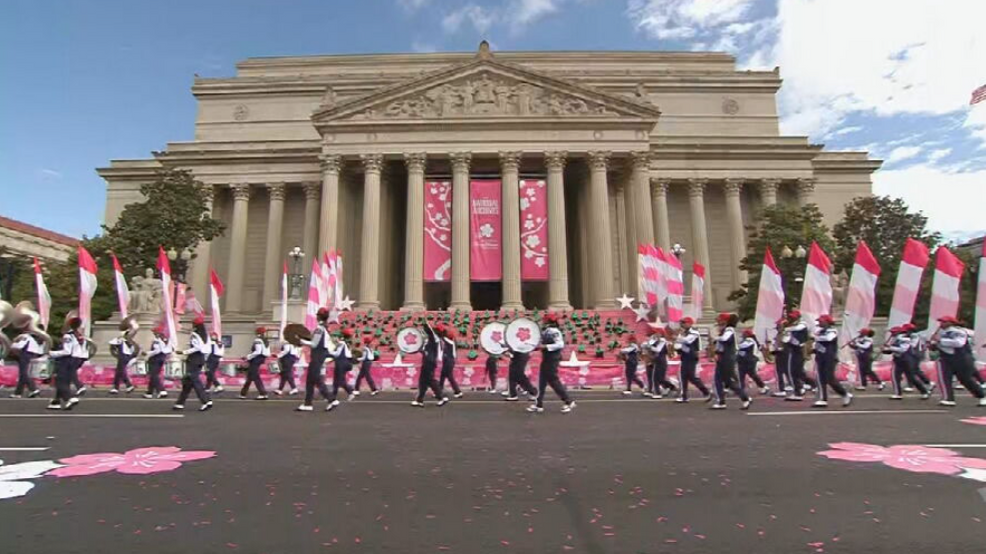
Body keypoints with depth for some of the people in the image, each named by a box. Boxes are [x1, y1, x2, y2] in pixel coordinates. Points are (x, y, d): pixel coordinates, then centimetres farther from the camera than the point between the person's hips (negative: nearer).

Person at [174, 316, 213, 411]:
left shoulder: (194, 335, -11)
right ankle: (180, 403, 21)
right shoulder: (206, 335, 9)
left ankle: (206, 401, -14)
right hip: (201, 360, 8)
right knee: (188, 381, 15)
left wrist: (184, 352, -15)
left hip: (193, 360, -8)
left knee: (195, 381, -7)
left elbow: (197, 348, -23)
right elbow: (209, 350, 9)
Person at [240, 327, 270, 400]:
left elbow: (258, 352, -24)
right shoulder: (265, 341, 13)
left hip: (255, 360, -9)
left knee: (255, 377, -7)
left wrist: (249, 357, -13)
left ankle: (263, 394, -12)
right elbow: (268, 354, 11)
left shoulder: (258, 340, -12)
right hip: (261, 360, 9)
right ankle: (243, 394, 24)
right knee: (250, 377, 17)